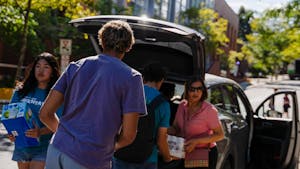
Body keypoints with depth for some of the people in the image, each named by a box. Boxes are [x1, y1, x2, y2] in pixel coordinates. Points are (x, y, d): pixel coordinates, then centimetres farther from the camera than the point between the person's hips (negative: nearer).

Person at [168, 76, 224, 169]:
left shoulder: (209, 110, -19)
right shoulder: (182, 106, -1)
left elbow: (220, 135, -16)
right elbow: (175, 128, 7)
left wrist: (197, 141, -25)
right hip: (187, 154, 5)